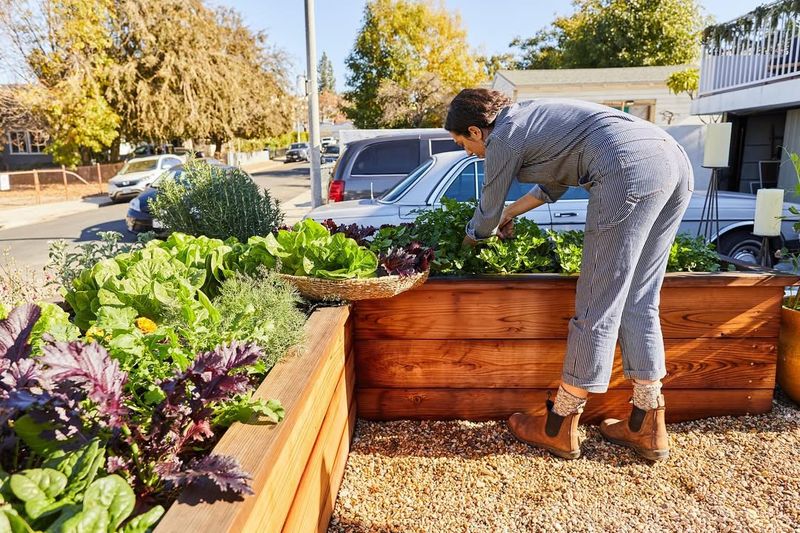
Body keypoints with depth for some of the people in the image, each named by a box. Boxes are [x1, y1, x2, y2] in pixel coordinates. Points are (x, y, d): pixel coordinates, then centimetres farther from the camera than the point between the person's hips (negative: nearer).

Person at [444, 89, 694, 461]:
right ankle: (648, 428, 21)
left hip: (630, 172, -9)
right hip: (675, 161, 9)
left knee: (597, 308, -2)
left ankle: (558, 429, 13)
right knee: (638, 304, 13)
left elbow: (487, 216, 16)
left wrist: (470, 237, 37)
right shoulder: (529, 114, 28)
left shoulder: (502, 139, 4)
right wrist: (512, 211, 46)